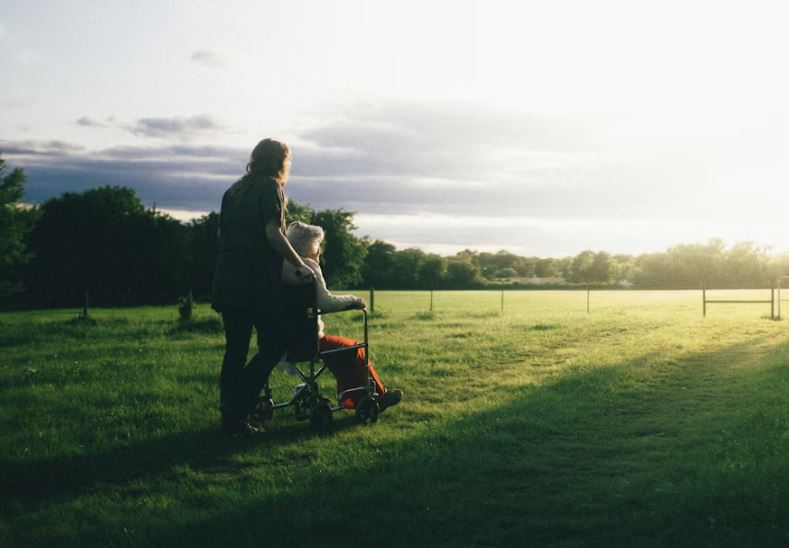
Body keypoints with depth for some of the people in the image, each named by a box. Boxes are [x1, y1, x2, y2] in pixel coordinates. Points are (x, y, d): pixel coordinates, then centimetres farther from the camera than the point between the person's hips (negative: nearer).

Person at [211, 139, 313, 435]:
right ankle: (236, 408, -10)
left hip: (228, 280, 7)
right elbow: (273, 233, -15)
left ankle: (231, 419, 10)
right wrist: (300, 265, -9)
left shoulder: (234, 191, 18)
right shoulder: (270, 187, -4)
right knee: (273, 346, 1)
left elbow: (222, 235, 19)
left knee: (235, 350, 10)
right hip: (258, 282, -7)